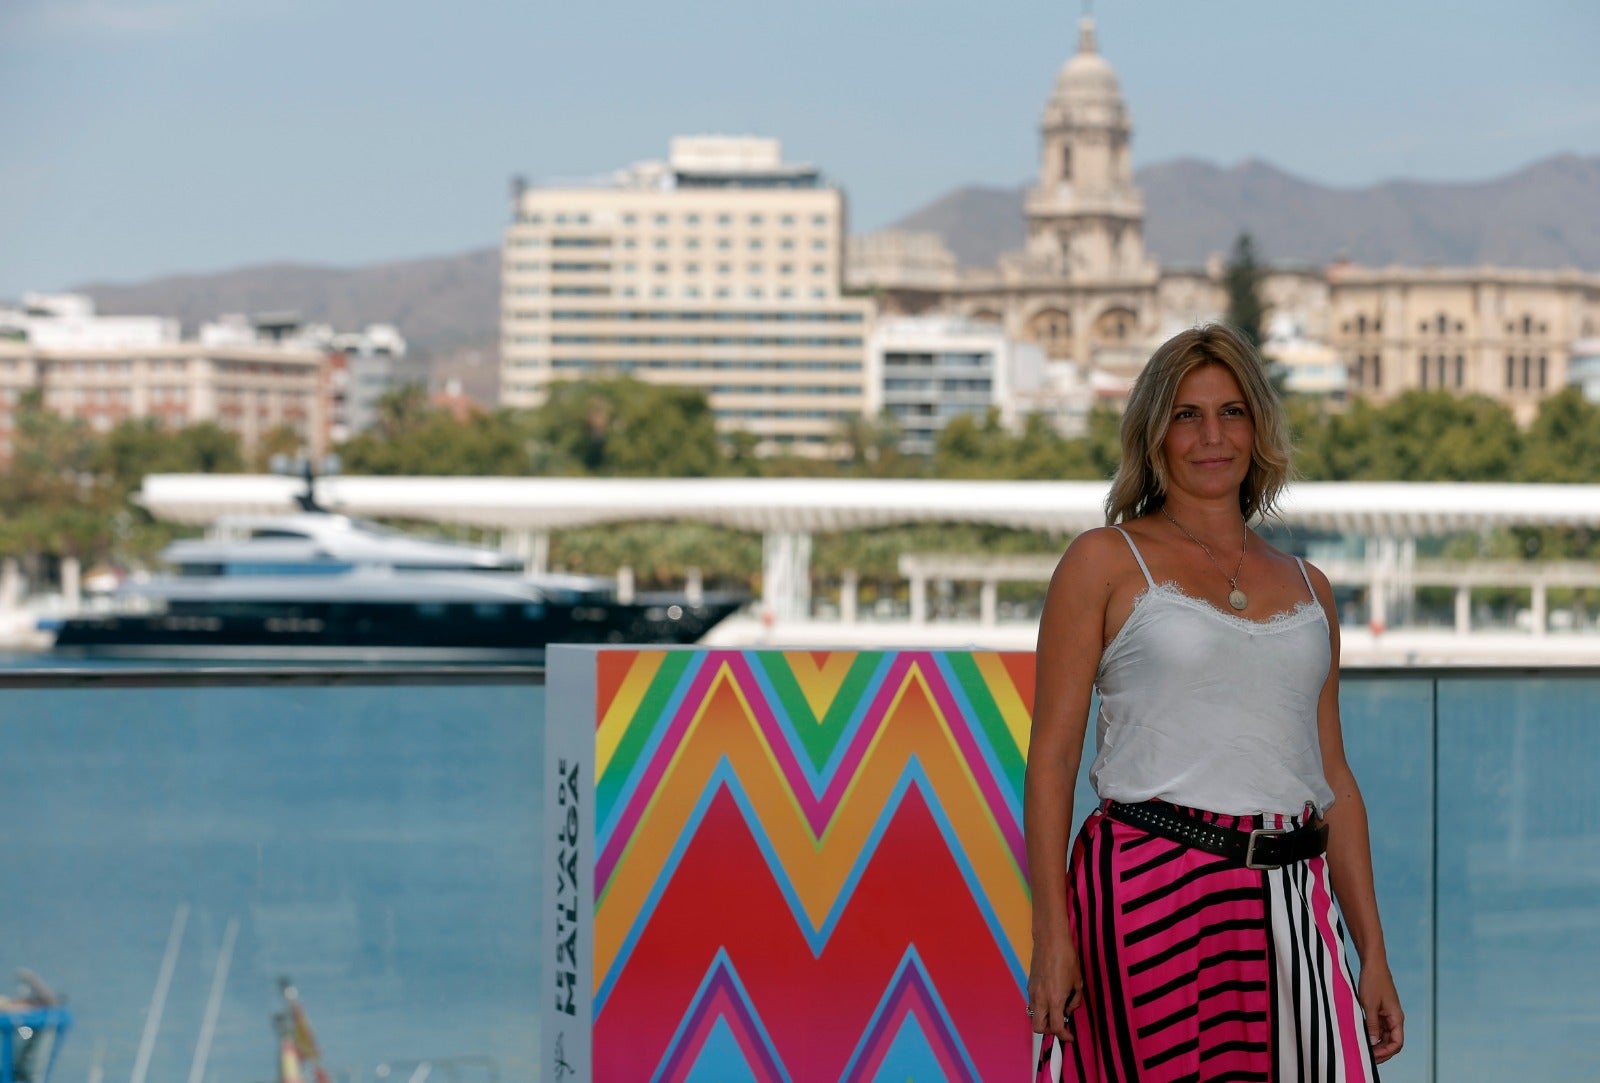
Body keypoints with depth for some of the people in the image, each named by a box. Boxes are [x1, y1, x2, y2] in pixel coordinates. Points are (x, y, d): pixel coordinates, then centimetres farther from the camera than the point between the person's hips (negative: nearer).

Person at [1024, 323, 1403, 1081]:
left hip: (1289, 901, 4)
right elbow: (1052, 757, -1)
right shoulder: (1105, 562, 5)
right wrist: (1051, 934, -10)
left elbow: (1333, 778, 18)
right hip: (1149, 893, -4)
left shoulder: (1305, 586, 17)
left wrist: (1373, 953, 11)